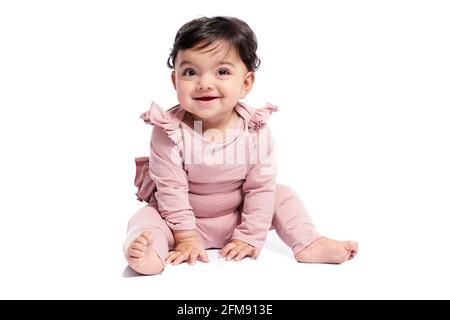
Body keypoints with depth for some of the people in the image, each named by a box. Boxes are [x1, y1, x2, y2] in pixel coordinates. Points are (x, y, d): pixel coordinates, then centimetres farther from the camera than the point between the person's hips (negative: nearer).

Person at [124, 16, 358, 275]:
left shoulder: (256, 129, -19)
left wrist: (250, 236, -13)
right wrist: (185, 236, -17)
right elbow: (171, 188, -19)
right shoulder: (170, 130, -24)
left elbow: (261, 187, -12)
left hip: (238, 218, 2)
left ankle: (309, 244, -5)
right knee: (147, 218, -23)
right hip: (187, 218, -2)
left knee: (283, 195, -6)